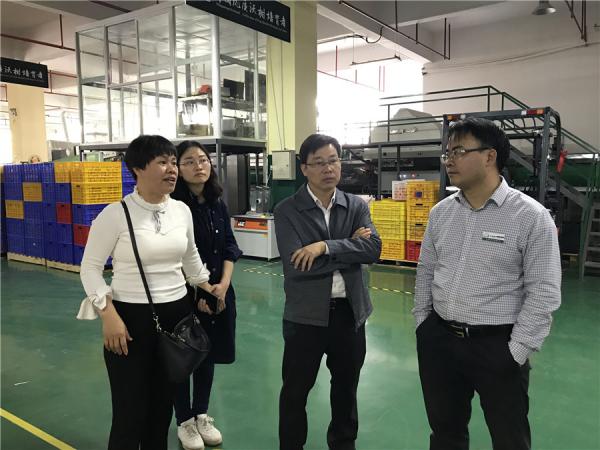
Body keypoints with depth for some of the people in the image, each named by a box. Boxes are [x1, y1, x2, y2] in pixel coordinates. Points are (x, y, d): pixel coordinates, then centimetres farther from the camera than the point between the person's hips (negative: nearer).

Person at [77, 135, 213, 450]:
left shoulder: (182, 210, 2)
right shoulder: (115, 214, -13)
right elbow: (90, 267, -9)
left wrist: (207, 289, 22)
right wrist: (109, 316, -16)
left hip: (177, 314, 5)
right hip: (131, 318, -5)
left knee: (164, 403, 18)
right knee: (131, 411, 5)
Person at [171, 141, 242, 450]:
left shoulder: (218, 205, 5)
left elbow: (229, 247, 6)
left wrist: (223, 285, -7)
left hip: (218, 292, 6)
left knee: (208, 354, 16)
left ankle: (201, 415, 35)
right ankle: (184, 421, 29)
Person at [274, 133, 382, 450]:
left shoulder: (357, 206, 2)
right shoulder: (287, 211, -9)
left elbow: (373, 249, -14)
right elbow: (296, 266, -21)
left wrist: (325, 247, -24)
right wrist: (350, 248, -16)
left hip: (350, 311, 3)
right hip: (306, 314, -3)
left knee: (346, 387, 21)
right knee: (295, 390, 14)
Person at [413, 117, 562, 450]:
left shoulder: (532, 216, -12)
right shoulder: (440, 212, 4)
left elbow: (544, 292, -12)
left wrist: (516, 352, -13)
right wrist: (421, 323, 10)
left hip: (497, 345, -4)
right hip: (437, 339, 5)